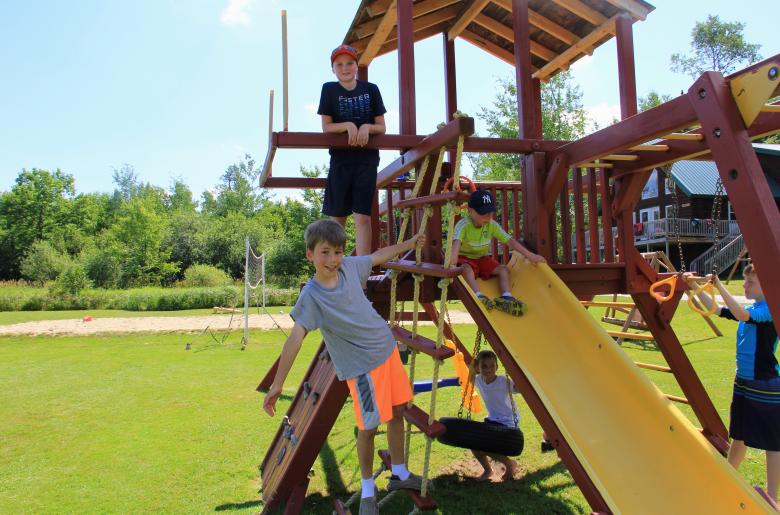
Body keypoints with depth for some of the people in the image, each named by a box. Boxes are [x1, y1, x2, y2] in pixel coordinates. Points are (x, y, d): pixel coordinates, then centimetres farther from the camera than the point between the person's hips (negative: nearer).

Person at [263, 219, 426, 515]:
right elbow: (296, 337, -28)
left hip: (387, 348, 6)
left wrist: (409, 243, 25)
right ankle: (367, 491, 26)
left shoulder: (350, 267, -5)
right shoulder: (311, 296, -20)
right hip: (362, 365, -6)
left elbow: (378, 255, 14)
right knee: (368, 428, 0)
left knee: (397, 411, 16)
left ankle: (399, 474, 37)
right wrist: (277, 383, -33)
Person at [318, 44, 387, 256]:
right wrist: (348, 125, -18)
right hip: (340, 159, 0)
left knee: (363, 216, -7)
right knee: (338, 217, 8)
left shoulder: (371, 89, 4)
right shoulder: (329, 89, 3)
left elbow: (381, 127, 5)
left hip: (367, 159, 0)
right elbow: (326, 127, -1)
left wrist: (367, 127, -16)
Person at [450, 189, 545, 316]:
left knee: (503, 269, -13)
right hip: (465, 258, -5)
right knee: (467, 269, -38)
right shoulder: (463, 225, -23)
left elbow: (510, 241, -9)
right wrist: (453, 258, -64)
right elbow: (457, 241, -43)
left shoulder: (492, 225, -7)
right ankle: (479, 296, -49)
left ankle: (506, 297, -29)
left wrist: (530, 255, -15)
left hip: (482, 258, 6)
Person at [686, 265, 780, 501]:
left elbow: (741, 314, -32)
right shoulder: (750, 309, 8)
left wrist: (720, 286, -31)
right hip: (743, 382, 8)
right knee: (738, 437, 20)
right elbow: (716, 310, 11)